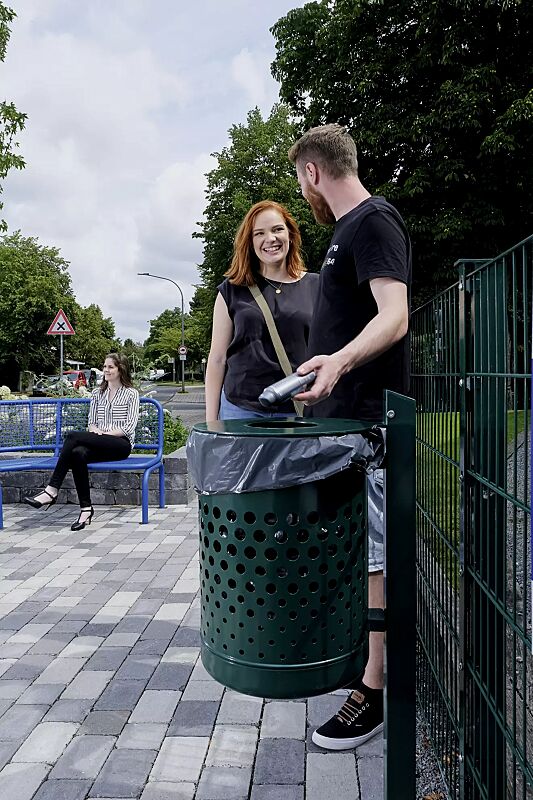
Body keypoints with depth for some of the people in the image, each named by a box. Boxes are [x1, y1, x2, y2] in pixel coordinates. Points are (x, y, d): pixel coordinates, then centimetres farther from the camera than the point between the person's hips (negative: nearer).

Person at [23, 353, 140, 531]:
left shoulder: (131, 394, 4)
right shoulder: (97, 393, 21)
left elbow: (130, 427, -4)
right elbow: (91, 422, 17)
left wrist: (106, 433, -13)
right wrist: (95, 430, -6)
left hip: (121, 444, -5)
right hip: (100, 445, 5)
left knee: (73, 436, -28)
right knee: (78, 453, -34)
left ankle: (52, 491, -29)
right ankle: (86, 508, -30)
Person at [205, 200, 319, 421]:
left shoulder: (316, 287, 8)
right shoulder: (232, 291, 9)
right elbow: (217, 359, 9)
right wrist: (211, 422, 5)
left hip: (302, 412, 0)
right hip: (240, 410, 0)